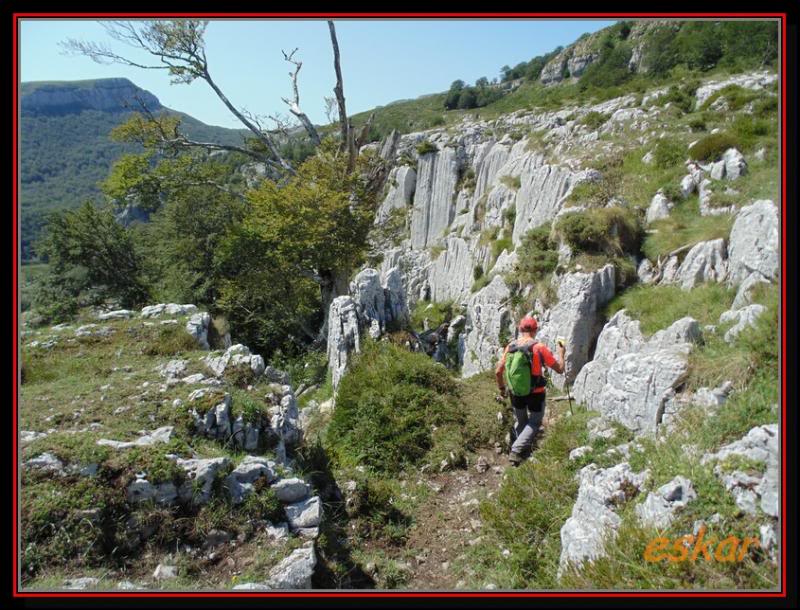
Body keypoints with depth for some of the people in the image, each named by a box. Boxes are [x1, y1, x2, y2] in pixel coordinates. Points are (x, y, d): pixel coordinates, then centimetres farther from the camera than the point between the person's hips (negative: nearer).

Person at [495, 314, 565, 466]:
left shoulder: (510, 347, -6)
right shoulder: (540, 348, -17)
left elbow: (498, 371, -2)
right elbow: (559, 369, -10)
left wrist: (502, 388, 15)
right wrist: (561, 353, 9)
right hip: (536, 394, -3)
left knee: (521, 422, 24)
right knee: (534, 423, 15)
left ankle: (524, 449, 38)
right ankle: (515, 451, 0)